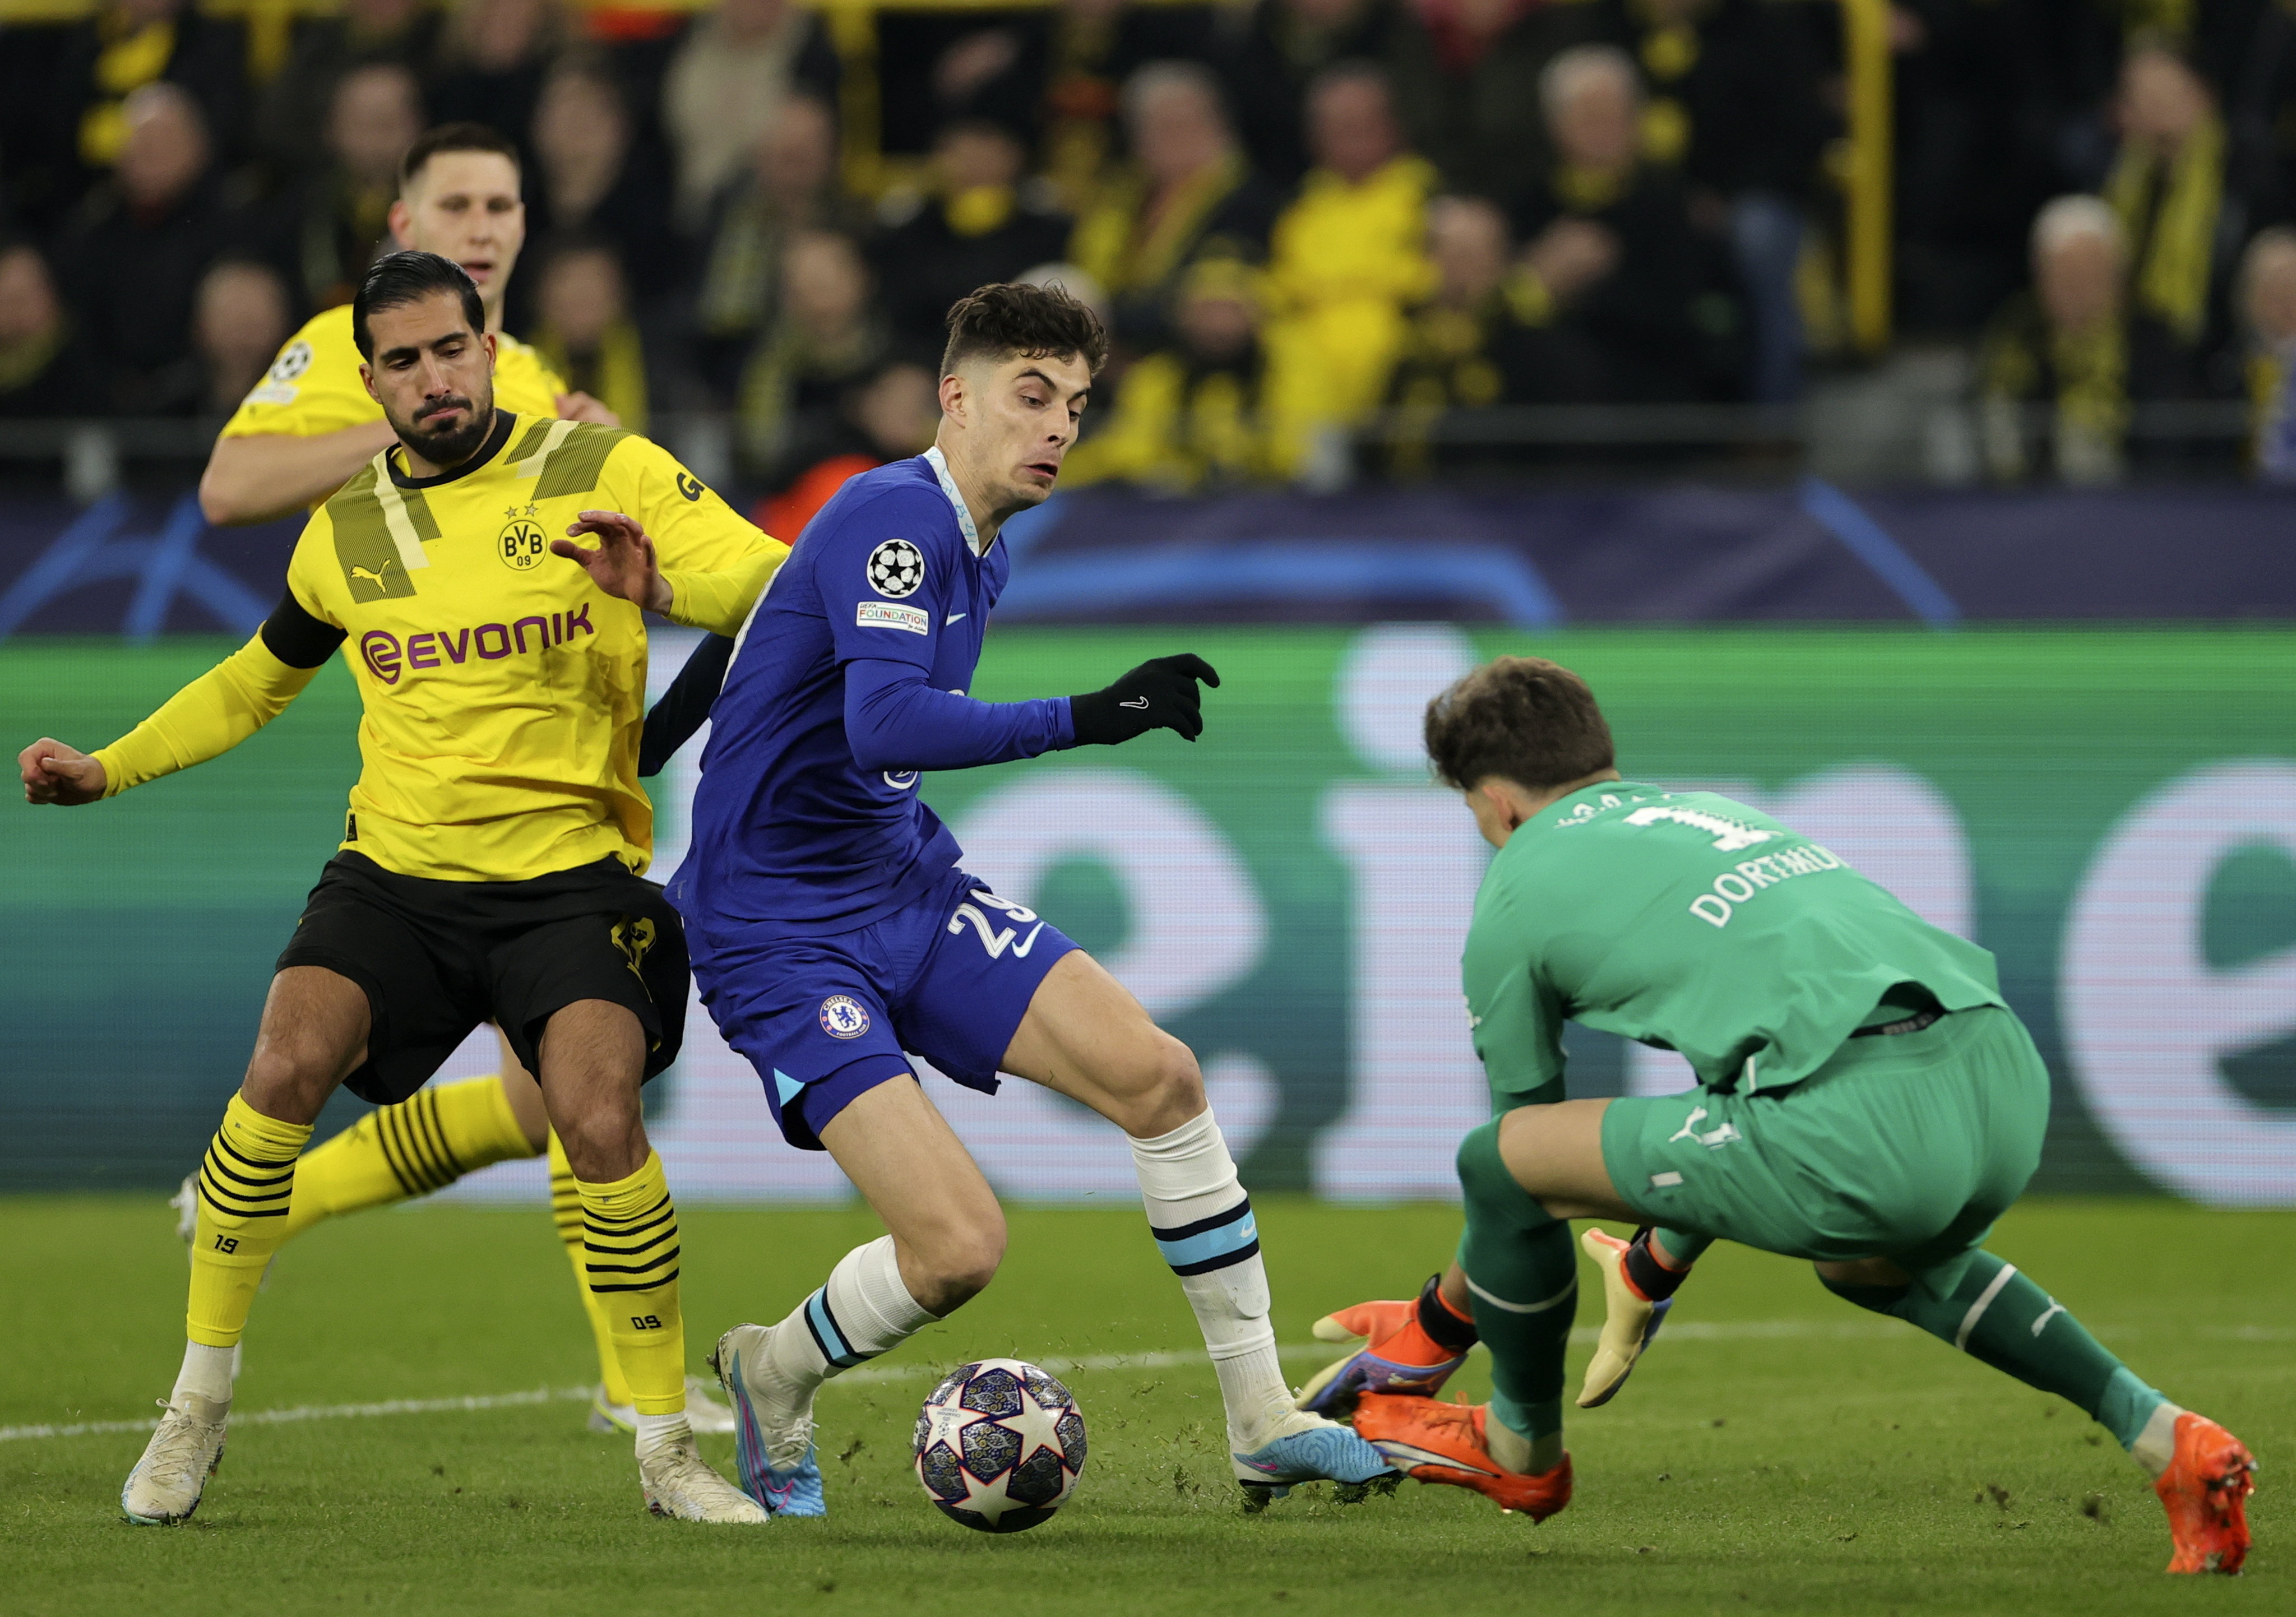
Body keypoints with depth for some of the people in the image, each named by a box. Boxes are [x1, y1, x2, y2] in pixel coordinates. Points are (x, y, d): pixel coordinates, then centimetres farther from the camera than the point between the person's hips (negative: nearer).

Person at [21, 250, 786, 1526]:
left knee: (602, 1124, -24)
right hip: (394, 876, 3)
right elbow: (260, 678, 29)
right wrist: (109, 769, 21)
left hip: (568, 879, -3)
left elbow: (777, 585, -10)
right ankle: (199, 1407, -7)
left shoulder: (603, 472, -1)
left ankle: (670, 1451, -6)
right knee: (285, 1072, -22)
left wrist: (663, 585, -30)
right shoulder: (349, 531, 11)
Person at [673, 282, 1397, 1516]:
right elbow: (881, 725, -35)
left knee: (1158, 1075, -7)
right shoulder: (896, 517, -19)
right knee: (960, 1243, -20)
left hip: (906, 890, 9)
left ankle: (1263, 1424, 3)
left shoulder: (979, 555, 12)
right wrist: (1087, 719, -40)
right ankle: (772, 1380, 12)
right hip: (781, 937, -9)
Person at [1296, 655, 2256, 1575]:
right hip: (2010, 1081, 8)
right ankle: (2162, 1438, 27)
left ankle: (1521, 1450, 30)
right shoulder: (1705, 814, 34)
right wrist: (1648, 1282, 56)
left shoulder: (1518, 894, 14)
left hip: (1877, 1121, -8)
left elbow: (1529, 1141, 22)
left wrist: (1432, 1332, 39)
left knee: (1499, 1160, 8)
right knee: (1871, 1261, 41)